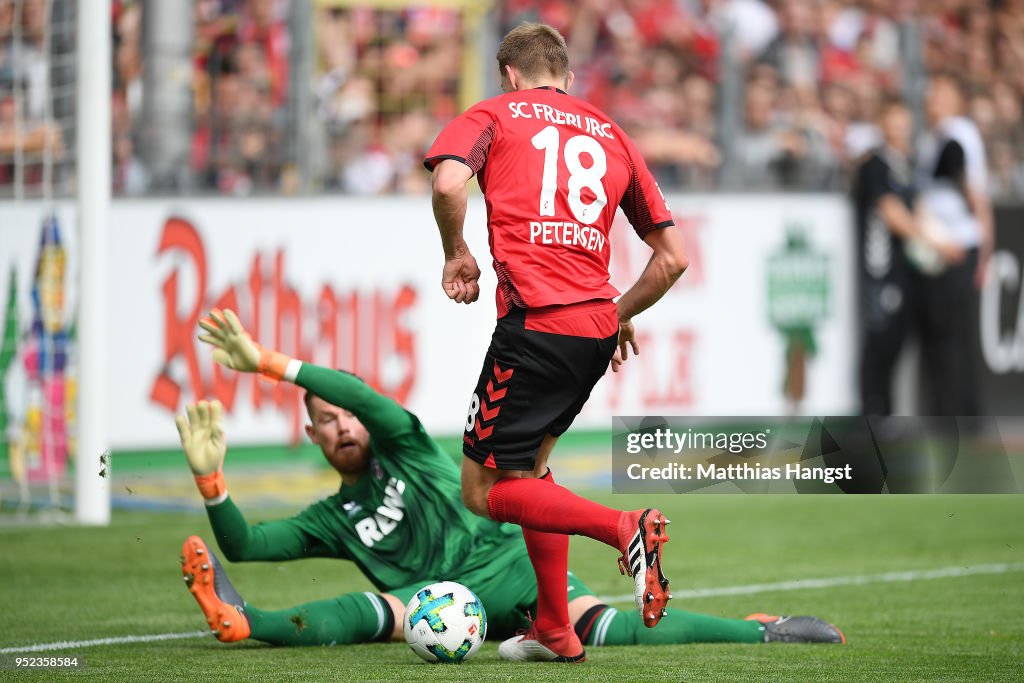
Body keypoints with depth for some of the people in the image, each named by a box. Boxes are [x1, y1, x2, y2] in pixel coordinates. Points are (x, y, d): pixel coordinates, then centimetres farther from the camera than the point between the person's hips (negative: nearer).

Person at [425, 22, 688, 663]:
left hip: (535, 322, -6)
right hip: (597, 330, 6)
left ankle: (625, 528, -19)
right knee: (529, 461, 25)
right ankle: (554, 632, 21)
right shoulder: (610, 134, 20)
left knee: (486, 491, 2)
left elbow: (448, 183, -13)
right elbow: (673, 255, 16)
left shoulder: (494, 114, 9)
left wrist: (457, 254, 4)